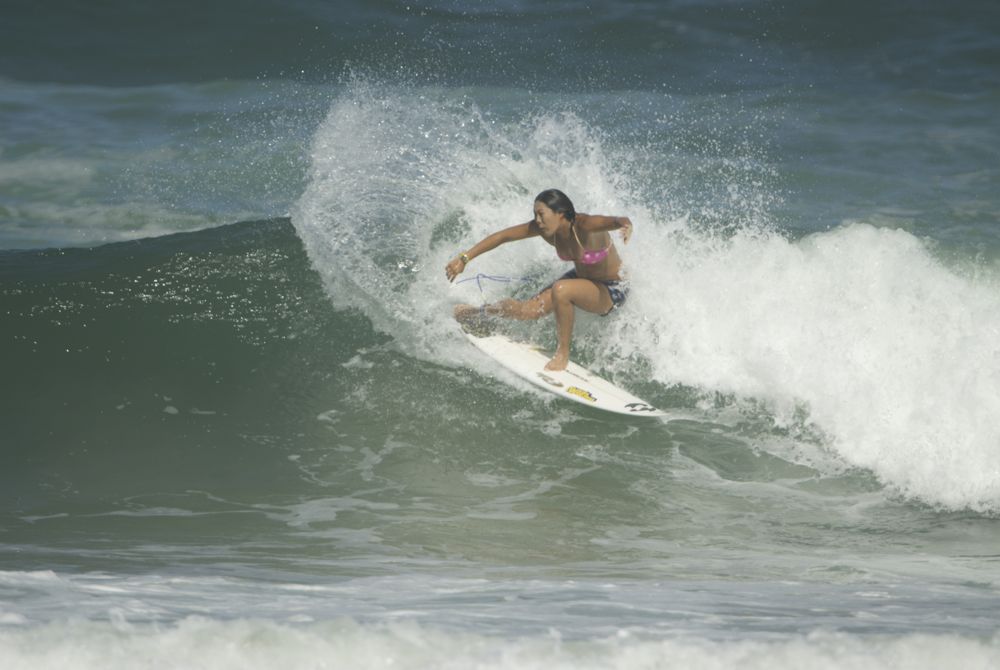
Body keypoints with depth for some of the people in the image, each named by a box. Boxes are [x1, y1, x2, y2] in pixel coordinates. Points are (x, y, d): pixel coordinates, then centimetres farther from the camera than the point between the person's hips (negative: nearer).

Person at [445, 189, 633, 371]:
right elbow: (502, 236, -9)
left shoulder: (584, 225, -35)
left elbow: (616, 221, -55)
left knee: (561, 290, -34)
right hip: (583, 279, 7)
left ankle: (563, 354, -17)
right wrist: (464, 258, -13)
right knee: (528, 311, -2)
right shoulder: (544, 227, -16)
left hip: (612, 291, -7)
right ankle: (479, 312, 29)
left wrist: (625, 224, -79)